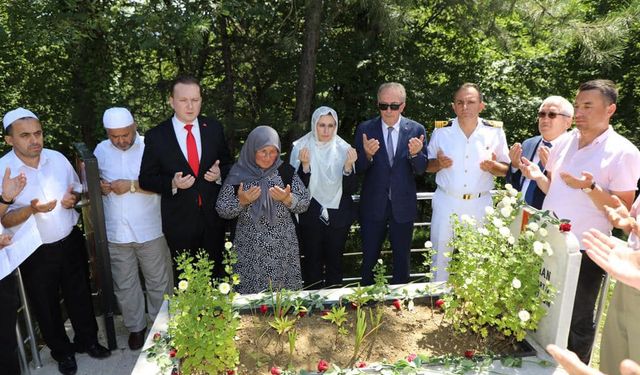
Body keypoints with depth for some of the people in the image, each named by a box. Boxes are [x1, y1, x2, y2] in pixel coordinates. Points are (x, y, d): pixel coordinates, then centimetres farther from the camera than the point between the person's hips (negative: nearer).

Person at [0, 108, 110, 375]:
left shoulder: (57, 158, -4)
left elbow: (77, 190, 10)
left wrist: (73, 198, -12)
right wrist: (31, 209, -30)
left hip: (70, 242, 3)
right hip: (35, 252, -2)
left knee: (80, 295, 18)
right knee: (46, 306, 15)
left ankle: (87, 340, 41)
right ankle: (62, 351, 38)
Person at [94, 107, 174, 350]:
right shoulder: (101, 150, 4)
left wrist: (132, 185, -21)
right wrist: (99, 186, -6)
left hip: (150, 231, -3)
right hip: (116, 233, 3)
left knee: (159, 283, 10)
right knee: (125, 285, 15)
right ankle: (135, 326, 35)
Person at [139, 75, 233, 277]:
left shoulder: (214, 128, 0)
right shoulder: (156, 136, -7)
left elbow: (227, 163, 10)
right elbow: (146, 179, -3)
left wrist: (219, 174, -12)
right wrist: (172, 184, -21)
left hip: (213, 217, 2)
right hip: (179, 221, -2)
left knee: (215, 275, 17)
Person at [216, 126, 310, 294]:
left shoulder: (286, 171, -2)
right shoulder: (238, 173, -2)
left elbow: (304, 204, 0)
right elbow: (222, 210, -1)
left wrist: (287, 198, -18)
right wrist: (241, 201, -17)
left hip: (283, 248, 1)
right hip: (250, 250, 0)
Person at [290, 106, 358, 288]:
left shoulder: (344, 149, -3)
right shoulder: (301, 147, -6)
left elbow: (351, 190, -5)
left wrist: (348, 166, -22)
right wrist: (305, 165, -25)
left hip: (338, 217, 1)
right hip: (310, 217, -1)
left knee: (334, 262, 11)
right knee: (312, 263, 7)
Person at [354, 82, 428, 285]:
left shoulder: (416, 130, -3)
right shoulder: (365, 129, -4)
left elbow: (421, 170, -3)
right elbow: (358, 169, -6)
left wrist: (415, 154, -24)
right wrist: (367, 154, -27)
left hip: (403, 205, 1)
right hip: (372, 205, -1)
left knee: (402, 259, 16)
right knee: (369, 259, 11)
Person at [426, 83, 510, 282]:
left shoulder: (495, 132, -1)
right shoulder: (441, 131, -1)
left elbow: (506, 168, 6)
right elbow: (427, 166, 7)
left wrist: (493, 167, -17)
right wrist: (438, 163, -16)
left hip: (480, 205, 0)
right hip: (446, 203, 0)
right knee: (440, 256, 8)